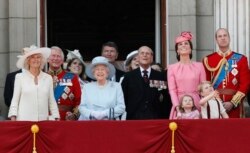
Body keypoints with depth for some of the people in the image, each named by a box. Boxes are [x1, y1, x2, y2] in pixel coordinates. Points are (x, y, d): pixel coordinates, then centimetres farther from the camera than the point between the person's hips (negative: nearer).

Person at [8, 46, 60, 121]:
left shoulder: (48, 78, 10)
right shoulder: (20, 77, 5)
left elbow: (52, 101, 13)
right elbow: (15, 100, 5)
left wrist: (56, 118, 7)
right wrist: (13, 117, -3)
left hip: (43, 119, 2)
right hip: (24, 119, -2)